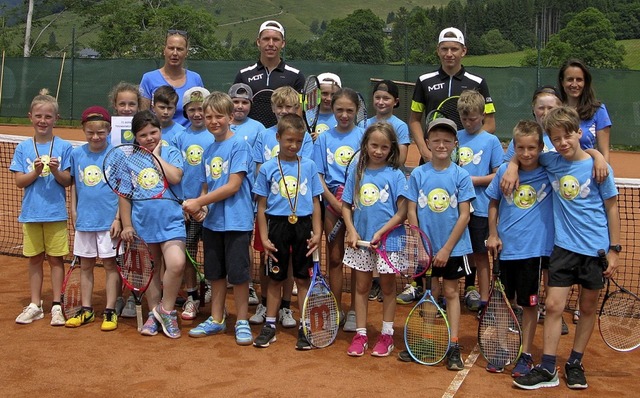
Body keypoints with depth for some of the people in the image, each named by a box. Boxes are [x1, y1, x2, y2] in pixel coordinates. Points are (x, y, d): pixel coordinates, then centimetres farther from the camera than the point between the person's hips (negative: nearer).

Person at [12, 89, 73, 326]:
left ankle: (57, 305, 13)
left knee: (55, 259, 5)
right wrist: (36, 171, -18)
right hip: (30, 213, 2)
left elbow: (68, 181, -4)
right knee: (34, 259, 10)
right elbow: (19, 182, -1)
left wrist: (56, 171, -23)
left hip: (56, 213, -2)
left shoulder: (63, 147, -2)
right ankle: (35, 305, 20)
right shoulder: (23, 148, 2)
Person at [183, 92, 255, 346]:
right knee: (215, 273, 15)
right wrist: (200, 206, -8)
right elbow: (206, 187, 14)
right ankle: (216, 320, 27)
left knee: (238, 273, 1)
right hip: (211, 221, 7)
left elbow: (233, 186, -17)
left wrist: (200, 202, -14)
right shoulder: (208, 150, 11)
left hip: (236, 221, -7)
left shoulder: (239, 144, -10)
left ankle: (242, 322, 15)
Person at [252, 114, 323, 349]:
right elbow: (262, 206, 2)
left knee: (303, 279, 6)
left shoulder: (309, 166, 3)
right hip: (277, 226, 0)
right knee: (275, 278, 10)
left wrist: (317, 233, -2)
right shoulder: (268, 168, 0)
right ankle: (270, 325, 21)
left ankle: (305, 327, 15)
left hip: (302, 226, 0)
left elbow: (315, 203, 5)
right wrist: (264, 237, -3)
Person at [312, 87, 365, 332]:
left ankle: (354, 311, 13)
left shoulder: (363, 136, 2)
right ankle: (336, 311, 16)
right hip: (332, 202, 1)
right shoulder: (324, 138, 5)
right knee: (334, 258, 6)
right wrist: (335, 202, -10)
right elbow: (319, 177, 2)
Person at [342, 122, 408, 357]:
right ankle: (360, 334, 19)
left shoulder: (396, 175, -6)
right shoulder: (357, 173, 3)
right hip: (360, 240, 3)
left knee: (387, 287, 10)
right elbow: (346, 206, 5)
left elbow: (402, 213, -9)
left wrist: (381, 232, -17)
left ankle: (387, 335, 21)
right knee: (361, 287, 10)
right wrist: (352, 231, -8)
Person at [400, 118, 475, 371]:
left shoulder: (461, 176, -6)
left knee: (451, 292, 7)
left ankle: (453, 347, 11)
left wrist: (447, 249, -12)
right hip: (425, 247, 1)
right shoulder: (418, 174, -2)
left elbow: (464, 215, -8)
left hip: (453, 247, -1)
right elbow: (411, 212, -1)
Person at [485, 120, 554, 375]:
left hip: (534, 249, -2)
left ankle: (526, 355, 20)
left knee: (529, 303, 7)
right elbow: (493, 203, 9)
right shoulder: (504, 171, -2)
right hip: (505, 247, 2)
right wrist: (493, 234, 3)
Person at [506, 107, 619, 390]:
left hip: (596, 249, -1)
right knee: (553, 306, -2)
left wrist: (614, 249, -2)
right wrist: (512, 167, -5)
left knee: (588, 308, 11)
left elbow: (611, 209, -1)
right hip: (564, 247, 2)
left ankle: (575, 364, 26)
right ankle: (547, 369, 6)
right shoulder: (551, 162, -1)